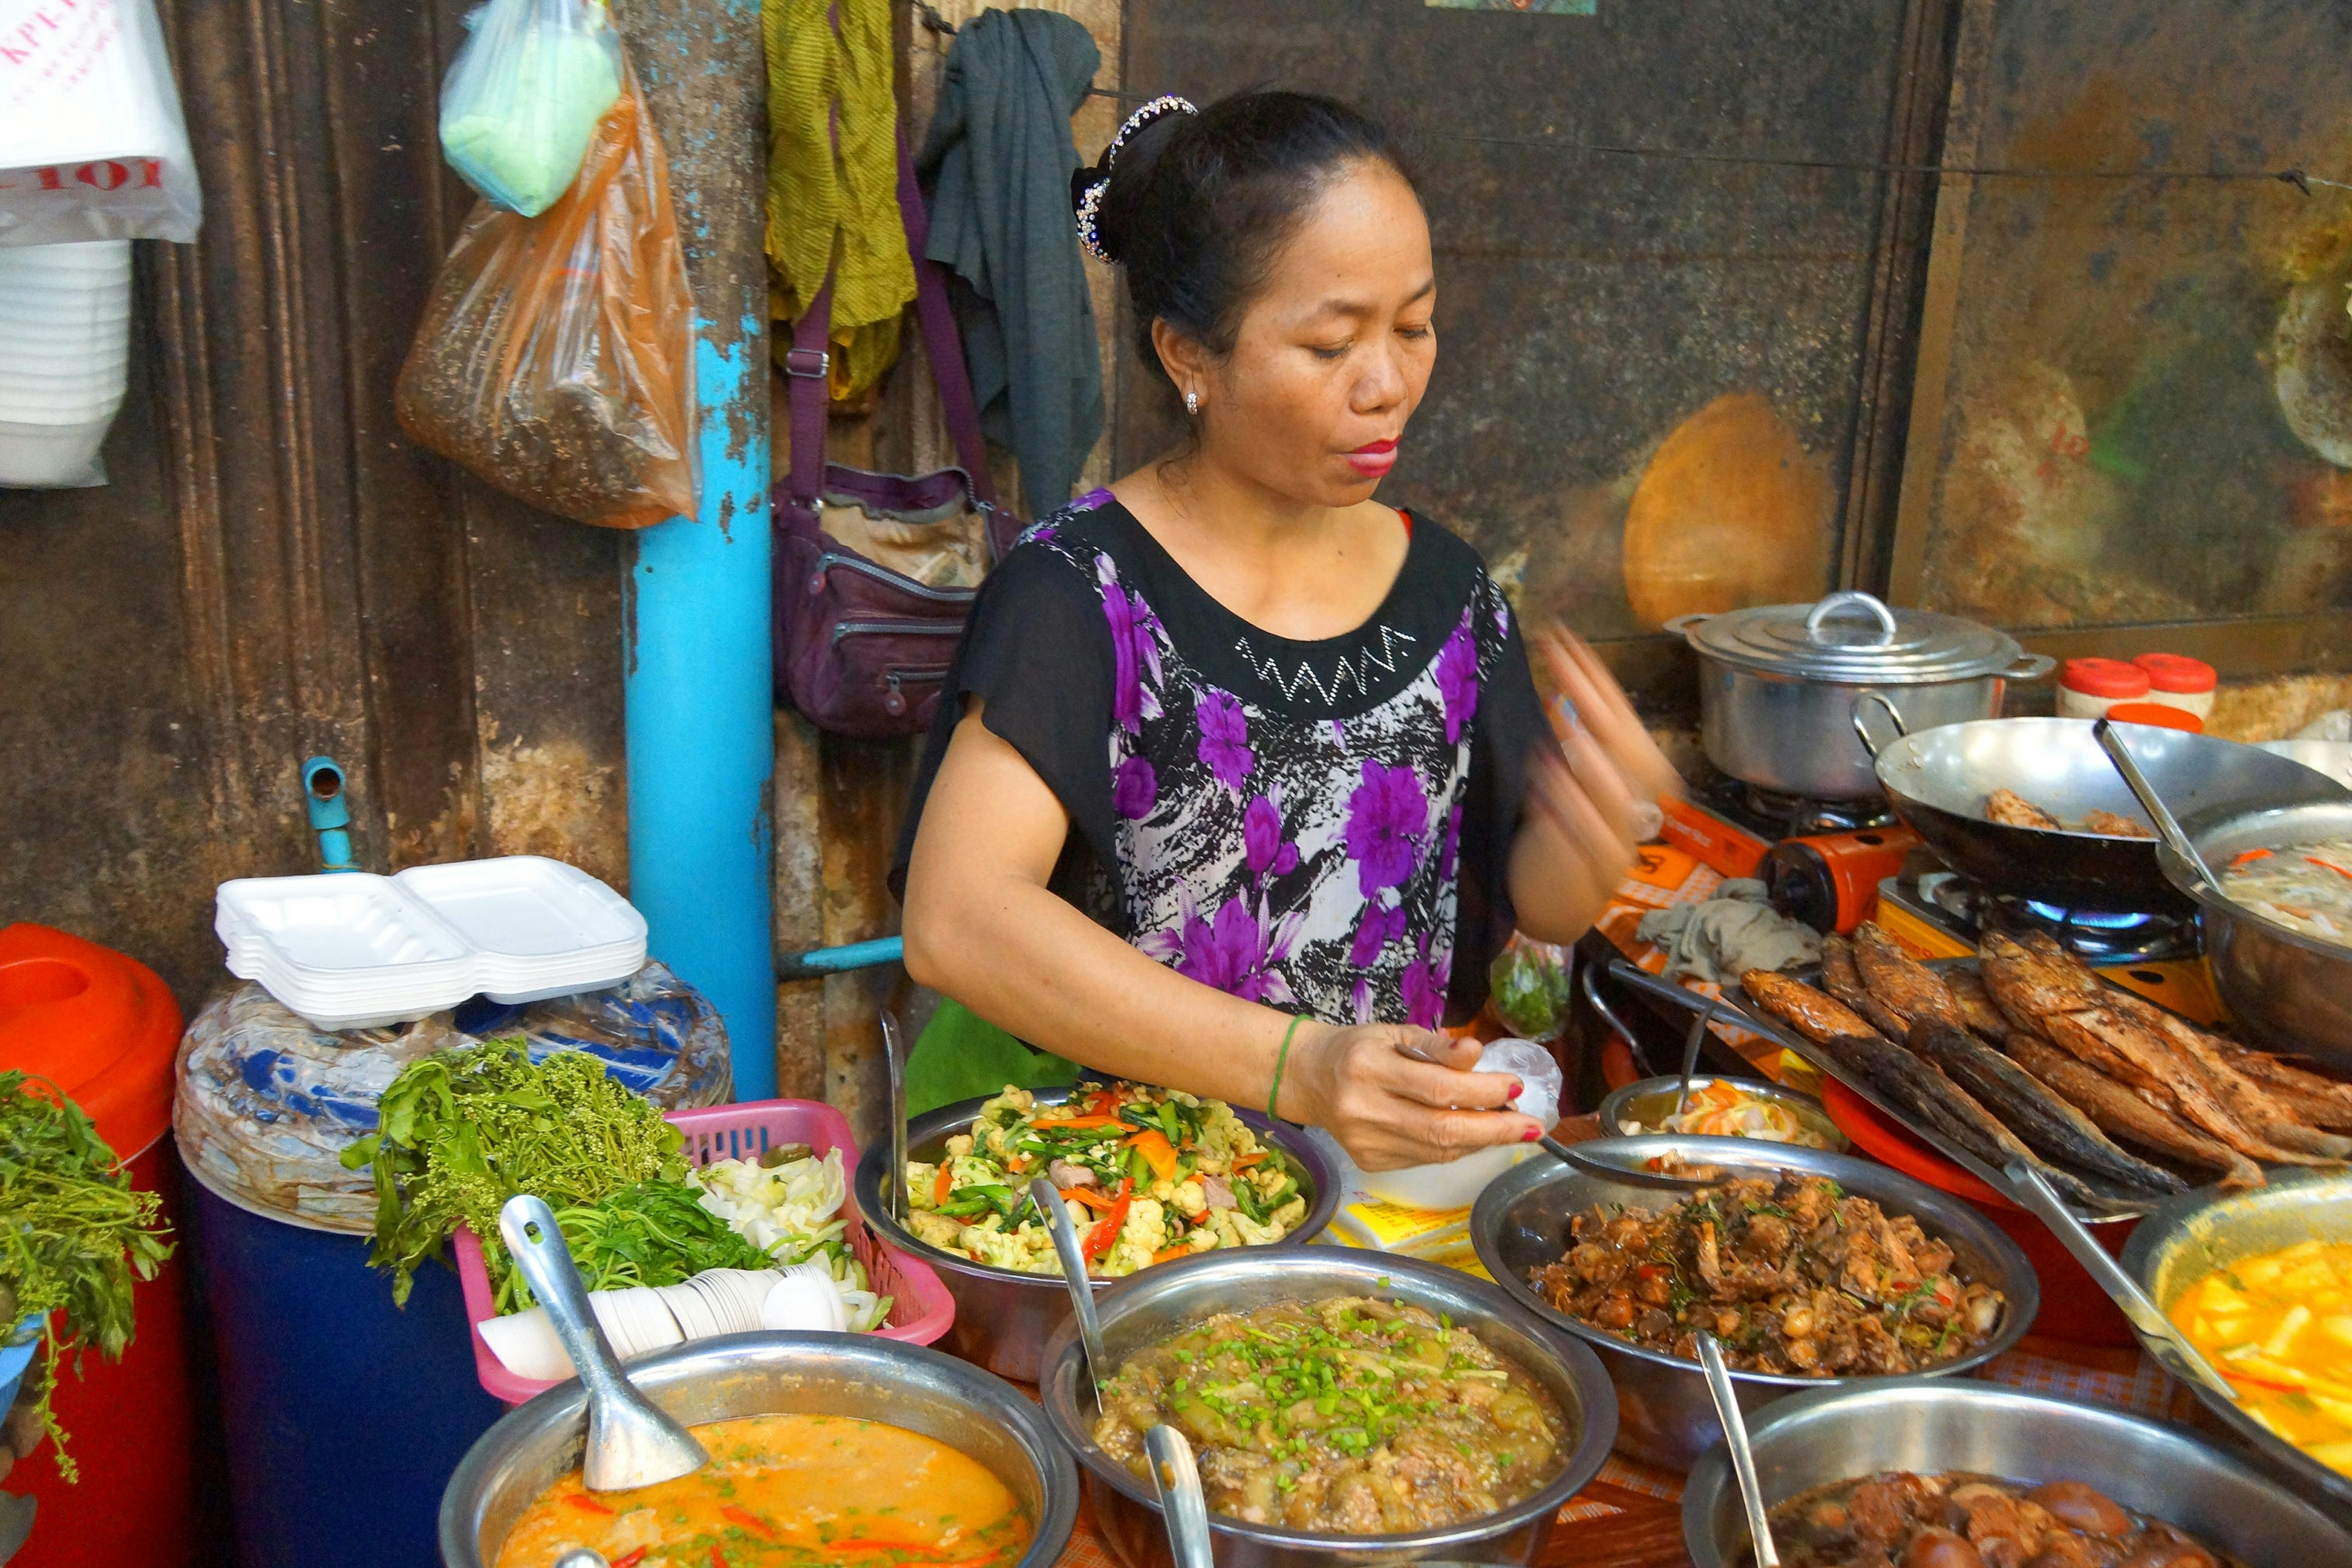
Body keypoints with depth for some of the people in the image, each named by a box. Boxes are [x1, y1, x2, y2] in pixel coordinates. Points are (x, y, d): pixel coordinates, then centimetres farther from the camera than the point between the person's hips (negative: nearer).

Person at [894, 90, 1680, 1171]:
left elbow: (1530, 907, 7)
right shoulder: (1080, 590, -15)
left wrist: (1591, 839, -19)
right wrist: (1294, 1067, -36)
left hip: (1388, 1158, 3)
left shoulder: (1446, 587, 1)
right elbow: (954, 922, -27)